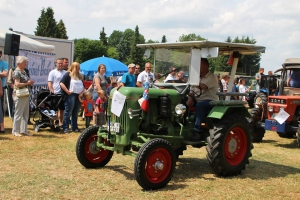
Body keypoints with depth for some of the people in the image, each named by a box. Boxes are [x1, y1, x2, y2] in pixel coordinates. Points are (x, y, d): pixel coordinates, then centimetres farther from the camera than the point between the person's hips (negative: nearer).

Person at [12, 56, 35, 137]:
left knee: (25, 114, 11)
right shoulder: (16, 72, -12)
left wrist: (30, 83, 5)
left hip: (26, 95, 9)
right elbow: (17, 84, -20)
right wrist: (27, 83, -15)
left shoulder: (24, 72, 14)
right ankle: (15, 131, 6)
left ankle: (24, 130, 18)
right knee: (18, 114, -3)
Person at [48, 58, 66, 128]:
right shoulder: (53, 72, -2)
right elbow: (49, 84, -7)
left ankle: (61, 123, 21)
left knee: (62, 109, 11)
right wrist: (53, 92, -16)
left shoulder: (65, 72, 11)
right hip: (55, 94, -5)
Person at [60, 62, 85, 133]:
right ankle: (66, 128, -2)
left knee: (75, 113, 11)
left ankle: (74, 127, 17)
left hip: (78, 96, 7)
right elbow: (61, 83, -13)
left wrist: (82, 93, 7)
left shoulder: (80, 76, 19)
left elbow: (83, 86, 24)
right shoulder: (68, 74, -3)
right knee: (68, 112, -5)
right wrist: (67, 91, -15)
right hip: (70, 95, -7)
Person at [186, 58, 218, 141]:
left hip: (210, 101, -7)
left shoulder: (212, 77, -9)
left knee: (199, 105, -39)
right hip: (197, 100, 8)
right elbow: (192, 90, 11)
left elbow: (202, 86, -26)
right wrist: (190, 98, -10)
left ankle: (198, 131, -36)